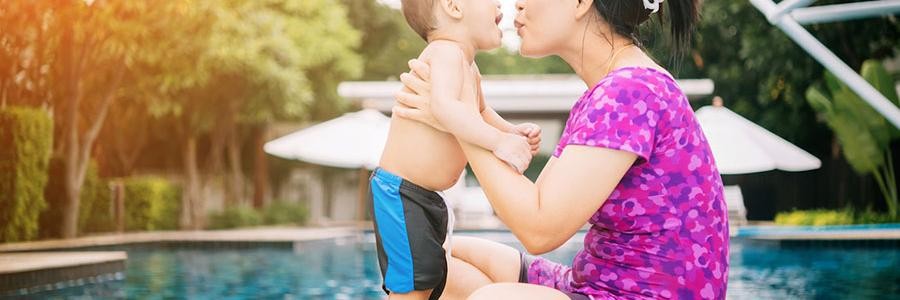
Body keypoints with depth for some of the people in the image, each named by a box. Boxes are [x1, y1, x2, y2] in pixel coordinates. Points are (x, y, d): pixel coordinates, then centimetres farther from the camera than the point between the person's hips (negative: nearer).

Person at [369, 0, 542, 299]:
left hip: (427, 196, 11)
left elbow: (479, 112, 31)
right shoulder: (445, 52, -20)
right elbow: (444, 107, -39)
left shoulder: (469, 70, 12)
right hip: (400, 195, -11)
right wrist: (498, 141, -45)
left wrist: (512, 131, 12)